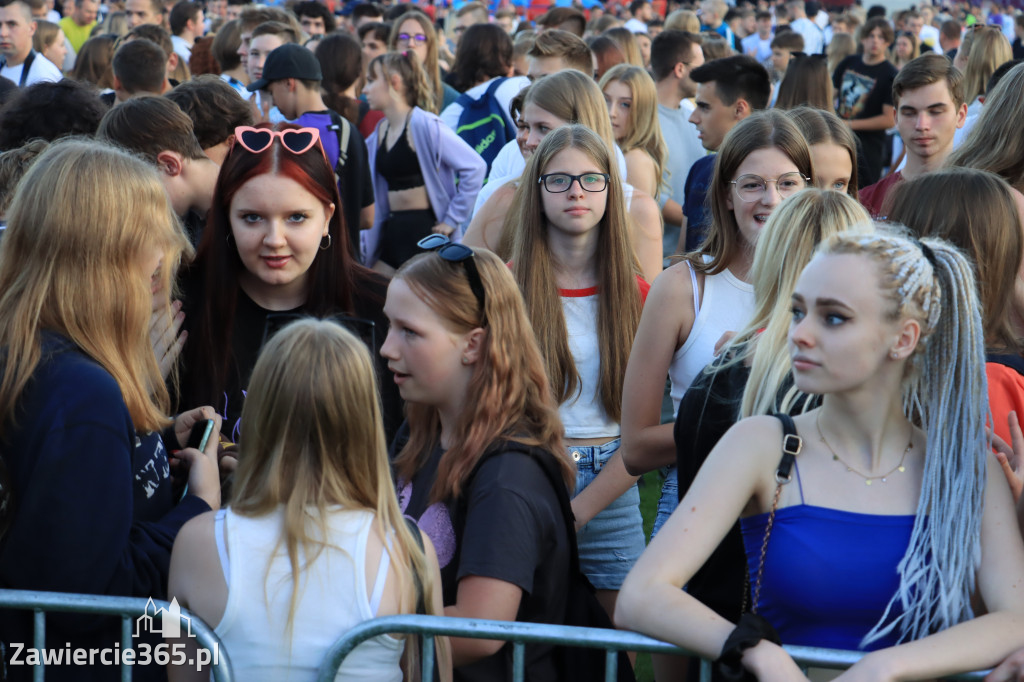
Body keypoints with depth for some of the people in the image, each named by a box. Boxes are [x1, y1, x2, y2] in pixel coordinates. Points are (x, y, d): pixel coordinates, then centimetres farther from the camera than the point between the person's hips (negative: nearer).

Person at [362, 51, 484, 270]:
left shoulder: (424, 126, -11)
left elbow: (475, 166, -17)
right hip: (392, 233, 8)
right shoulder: (379, 133, 13)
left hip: (425, 228, -8)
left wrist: (452, 219, -13)